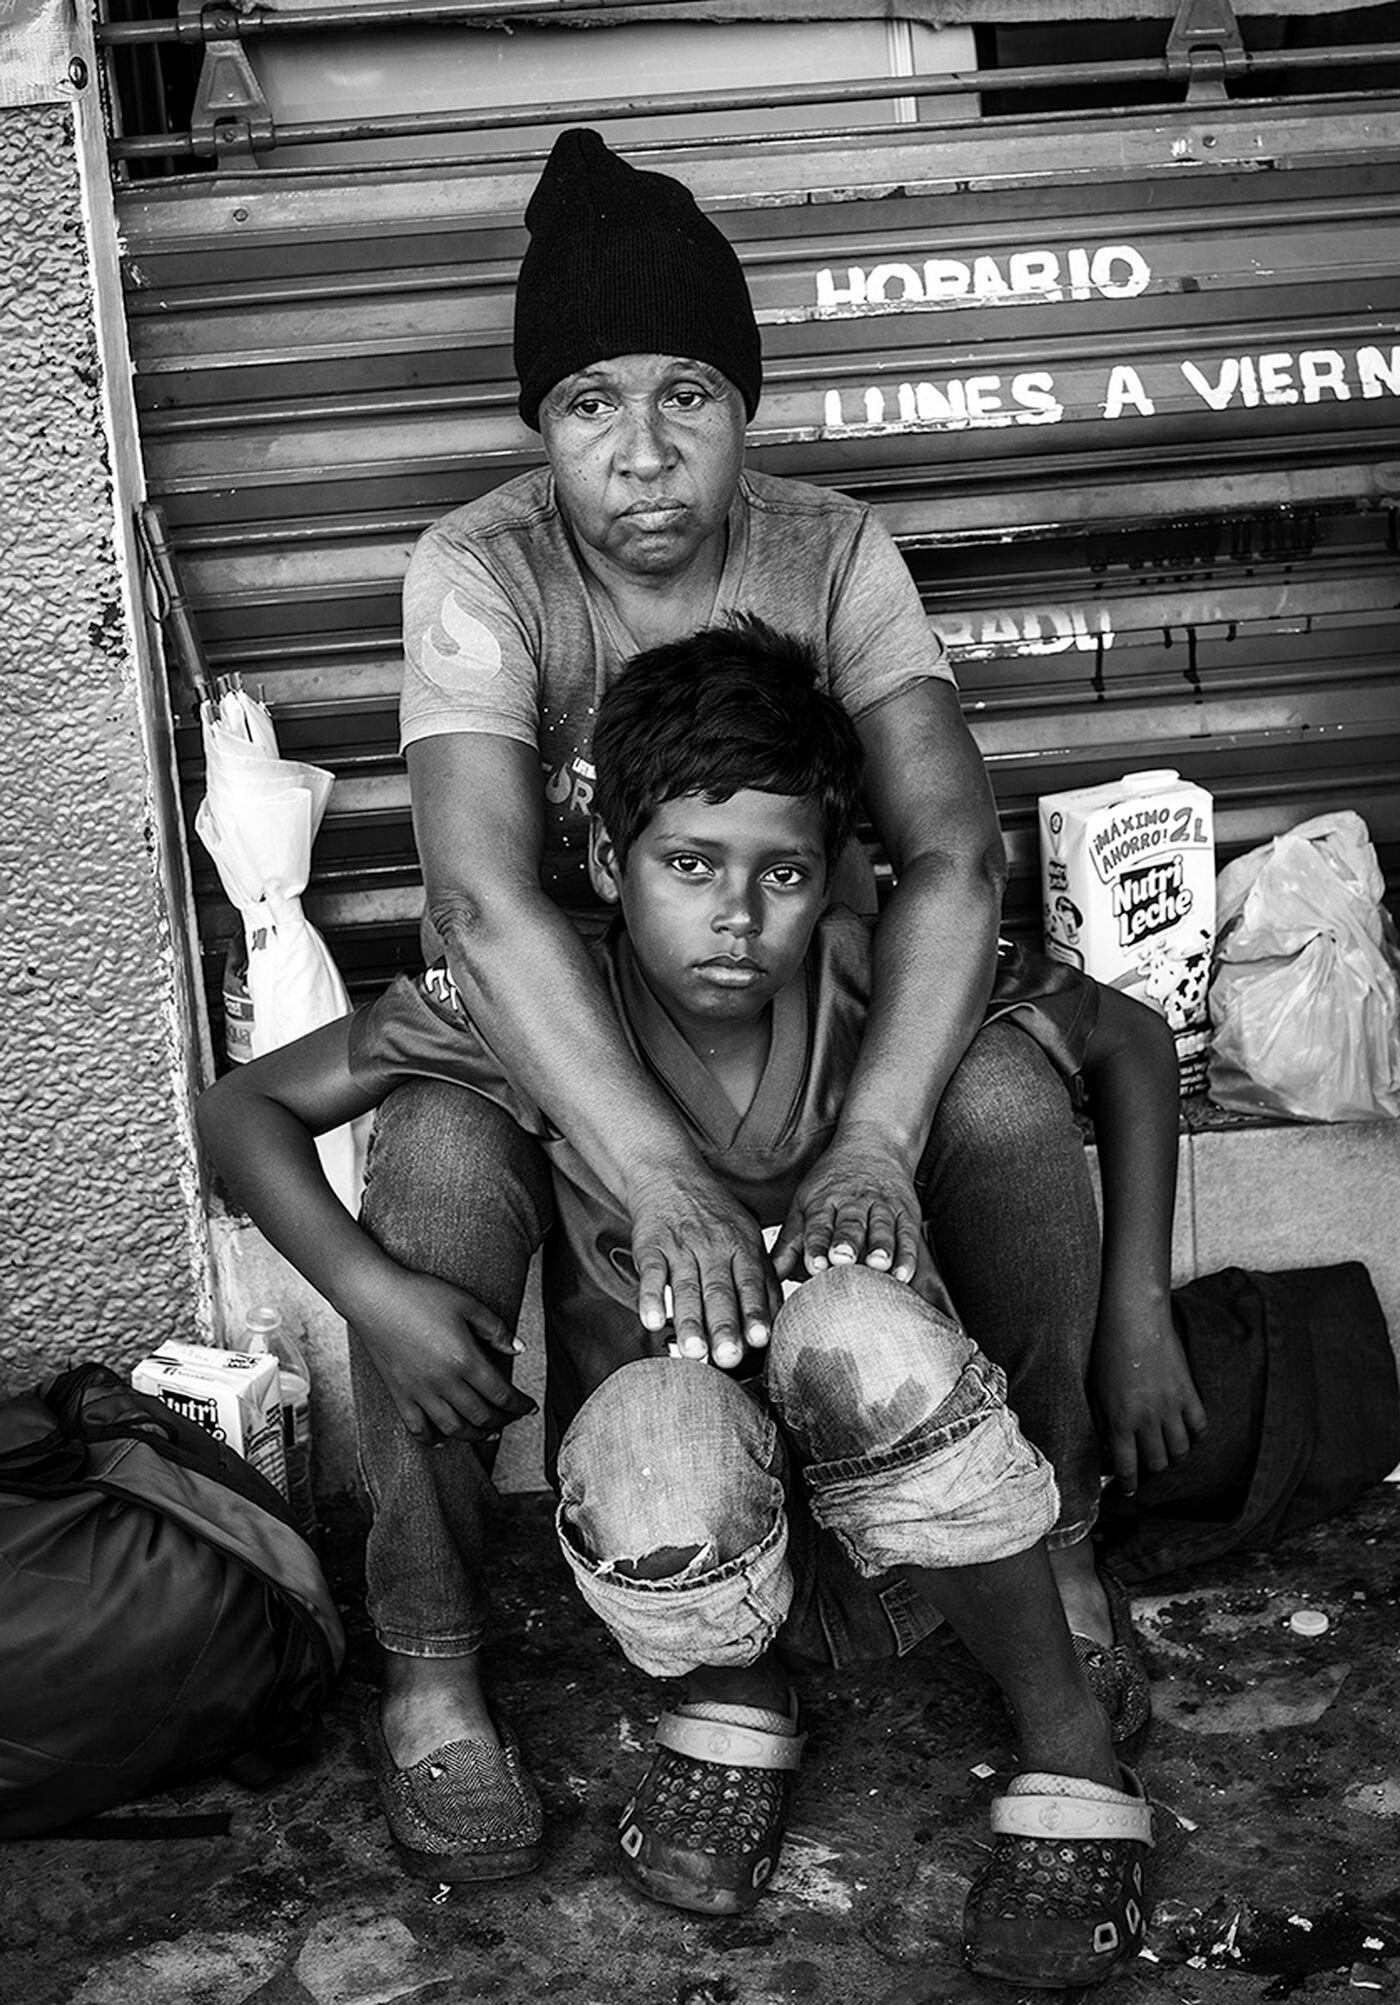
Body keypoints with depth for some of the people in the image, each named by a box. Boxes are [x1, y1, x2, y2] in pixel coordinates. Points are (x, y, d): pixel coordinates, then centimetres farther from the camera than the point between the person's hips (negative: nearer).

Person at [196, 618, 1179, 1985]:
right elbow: (243, 1108, -7)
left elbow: (1131, 1042, 2)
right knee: (654, 1423, -36)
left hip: (892, 1531, 1)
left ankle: (1068, 1743, -9)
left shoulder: (881, 981, -15)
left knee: (858, 1329, -34)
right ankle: (733, 1699, 1)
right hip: (679, 1526, 0)